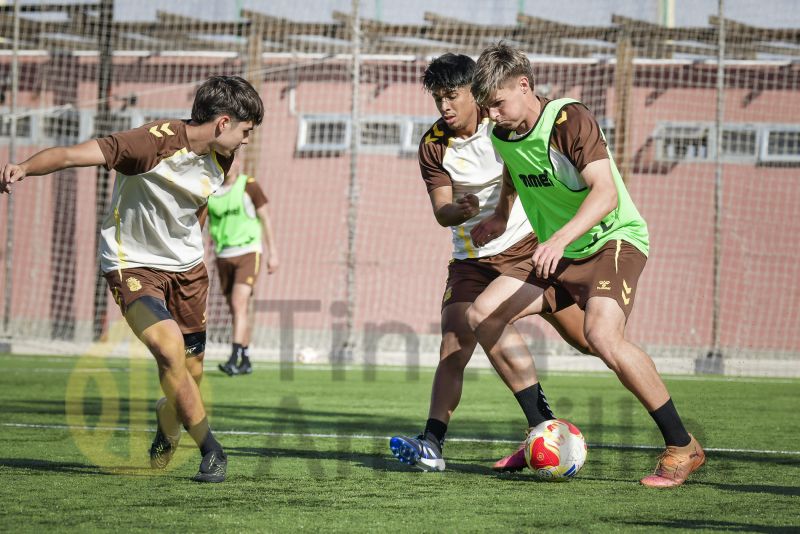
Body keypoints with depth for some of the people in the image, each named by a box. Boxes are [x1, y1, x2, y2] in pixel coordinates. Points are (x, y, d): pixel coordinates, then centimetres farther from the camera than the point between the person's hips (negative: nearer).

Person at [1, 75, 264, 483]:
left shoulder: (220, 158, -1)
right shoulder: (155, 143, -26)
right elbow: (74, 154, -36)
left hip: (187, 266, 7)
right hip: (133, 264, -7)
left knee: (191, 372, 8)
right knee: (170, 348, -27)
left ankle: (167, 426, 43)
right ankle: (210, 450, -13)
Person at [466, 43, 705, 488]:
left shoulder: (570, 120, -21)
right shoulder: (502, 133, 3)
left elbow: (605, 193, -32)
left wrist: (560, 239, -44)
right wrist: (501, 216, 17)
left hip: (615, 239, -9)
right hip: (556, 255, 9)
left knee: (602, 334, -32)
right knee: (482, 316, -1)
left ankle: (682, 447, -21)